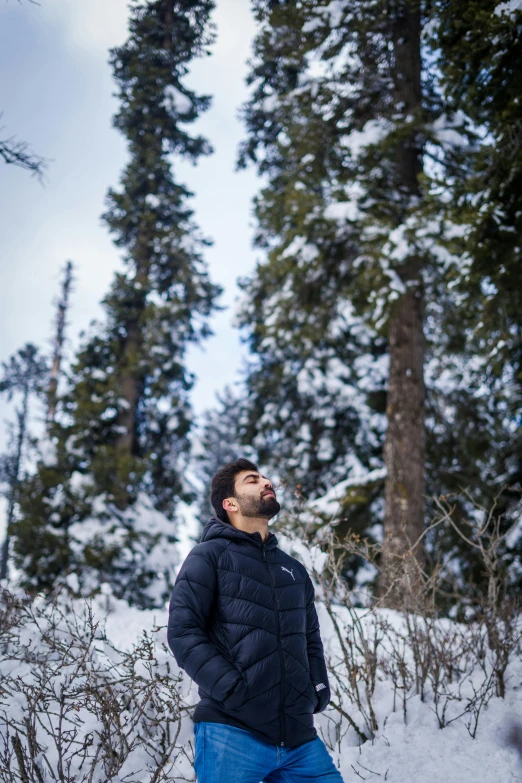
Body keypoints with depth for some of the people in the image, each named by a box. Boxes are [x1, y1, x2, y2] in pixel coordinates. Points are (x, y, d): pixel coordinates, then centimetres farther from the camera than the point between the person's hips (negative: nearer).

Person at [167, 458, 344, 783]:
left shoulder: (295, 570, 21)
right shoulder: (210, 557, 2)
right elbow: (183, 630, -7)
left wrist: (319, 689, 7)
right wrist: (231, 688, -16)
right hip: (232, 731, -5)